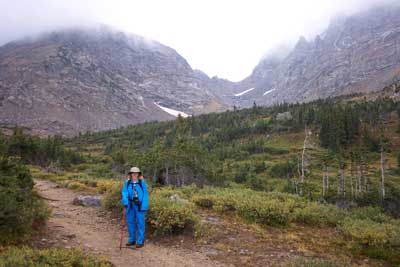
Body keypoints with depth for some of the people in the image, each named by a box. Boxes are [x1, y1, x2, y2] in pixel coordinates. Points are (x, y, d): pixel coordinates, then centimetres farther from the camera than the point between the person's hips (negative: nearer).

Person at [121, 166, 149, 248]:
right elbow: (124, 192, -2)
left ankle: (140, 241, 12)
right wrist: (125, 202, -20)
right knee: (130, 222, 13)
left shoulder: (142, 182, -4)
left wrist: (144, 206, -12)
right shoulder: (127, 182, 4)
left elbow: (145, 194, -6)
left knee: (140, 223, 2)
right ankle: (132, 239, 27)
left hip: (139, 205, -3)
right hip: (130, 205, 3)